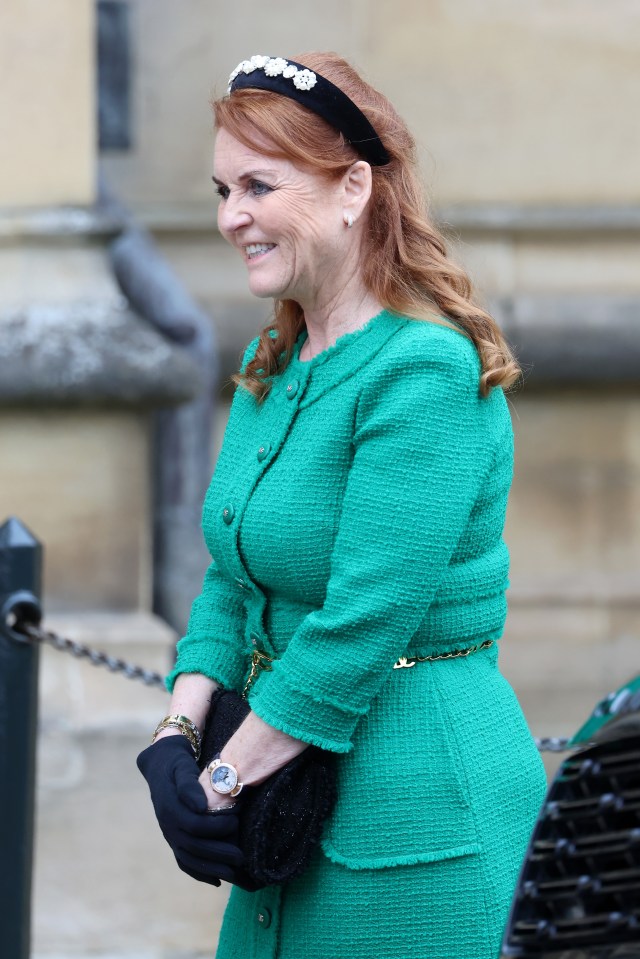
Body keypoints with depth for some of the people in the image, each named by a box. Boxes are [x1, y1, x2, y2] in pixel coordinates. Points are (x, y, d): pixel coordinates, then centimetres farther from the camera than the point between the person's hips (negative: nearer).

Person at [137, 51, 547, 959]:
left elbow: (363, 622, -22)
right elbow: (232, 583, 11)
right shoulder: (272, 365, 10)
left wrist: (223, 782, -17)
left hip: (412, 815, -8)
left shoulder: (425, 374, -18)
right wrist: (175, 737, -4)